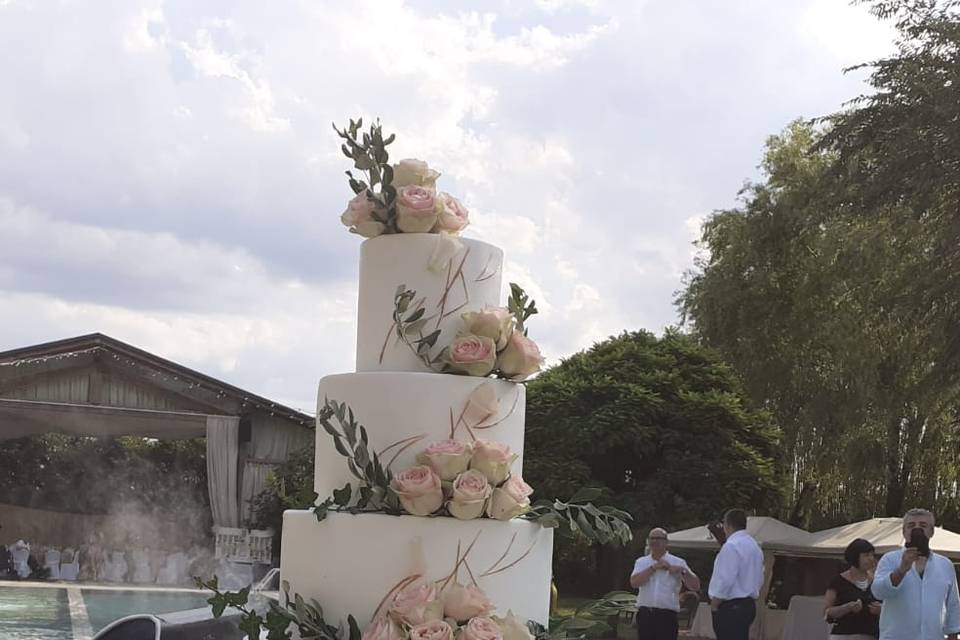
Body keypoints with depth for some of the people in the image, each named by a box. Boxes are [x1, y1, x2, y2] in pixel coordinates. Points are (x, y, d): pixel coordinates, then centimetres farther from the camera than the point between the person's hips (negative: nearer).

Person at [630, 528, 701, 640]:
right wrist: (654, 567, -10)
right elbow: (634, 582, -7)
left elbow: (695, 586, 0)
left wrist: (683, 571, -15)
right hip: (645, 615, 3)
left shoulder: (677, 562, 6)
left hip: (667, 617, -2)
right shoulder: (641, 562, 12)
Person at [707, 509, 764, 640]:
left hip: (730, 608, -9)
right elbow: (759, 580, 19)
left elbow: (726, 580, -19)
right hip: (749, 604, 9)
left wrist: (714, 604, -9)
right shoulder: (755, 546, 16)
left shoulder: (731, 546, -15)